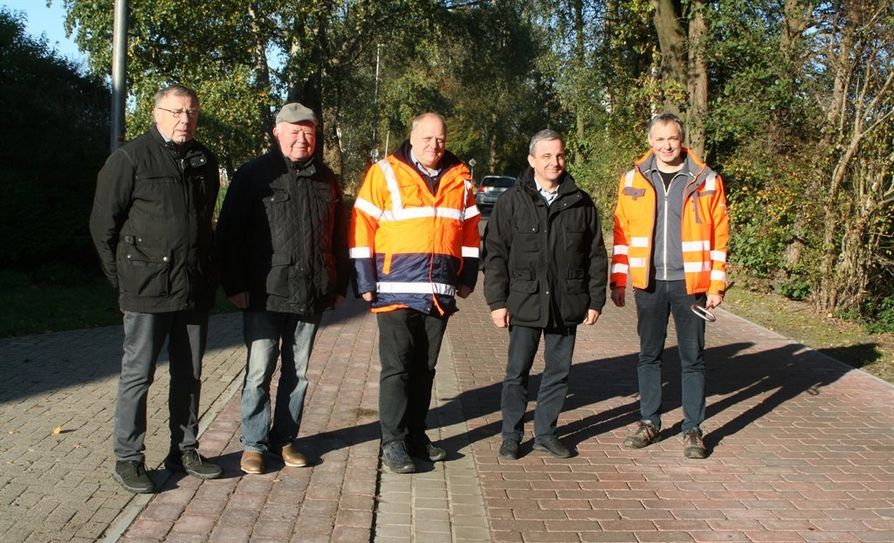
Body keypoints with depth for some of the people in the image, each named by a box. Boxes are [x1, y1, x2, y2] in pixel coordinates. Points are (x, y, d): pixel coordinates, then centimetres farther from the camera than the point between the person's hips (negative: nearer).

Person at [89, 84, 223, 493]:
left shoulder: (205, 162, 11)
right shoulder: (131, 159, -6)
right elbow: (103, 223, -5)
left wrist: (208, 274, 13)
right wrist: (123, 278, -4)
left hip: (195, 290, 6)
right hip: (148, 289, -5)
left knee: (189, 375, 13)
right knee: (138, 374, 2)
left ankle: (184, 450, 25)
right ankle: (128, 459, 13)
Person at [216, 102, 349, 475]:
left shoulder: (326, 180, 12)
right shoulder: (254, 174, -1)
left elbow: (339, 237, 16)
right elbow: (230, 233, -3)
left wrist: (339, 285, 12)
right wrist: (234, 285, -9)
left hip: (311, 295, 4)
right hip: (264, 294, -4)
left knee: (298, 373, 11)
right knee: (259, 371, -1)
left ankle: (285, 440, 24)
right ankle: (254, 444, 13)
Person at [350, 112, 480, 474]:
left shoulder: (459, 179, 10)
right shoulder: (385, 173, -3)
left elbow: (469, 230, 16)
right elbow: (362, 227, -5)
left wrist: (467, 278, 12)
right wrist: (365, 282, -8)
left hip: (440, 293, 4)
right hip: (396, 291, -4)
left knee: (425, 369, 13)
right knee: (396, 368, -2)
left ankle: (416, 435, 25)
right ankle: (393, 443, 6)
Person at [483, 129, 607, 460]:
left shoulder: (581, 203, 6)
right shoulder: (512, 202, -1)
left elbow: (597, 255, 10)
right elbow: (495, 254, -1)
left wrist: (596, 300, 6)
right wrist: (497, 301, -6)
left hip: (567, 305, 2)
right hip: (525, 303, -2)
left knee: (559, 372, 10)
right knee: (517, 372, 4)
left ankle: (546, 433, 24)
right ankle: (511, 436, 18)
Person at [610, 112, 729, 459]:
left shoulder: (706, 181, -1)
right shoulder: (633, 180, 4)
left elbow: (719, 235, 0)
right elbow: (622, 233, 7)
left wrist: (717, 285, -3)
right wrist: (618, 280, 4)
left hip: (690, 283, -1)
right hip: (648, 283, 2)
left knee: (692, 358, 6)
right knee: (649, 355, 11)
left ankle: (693, 430, 17)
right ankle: (649, 422, 24)